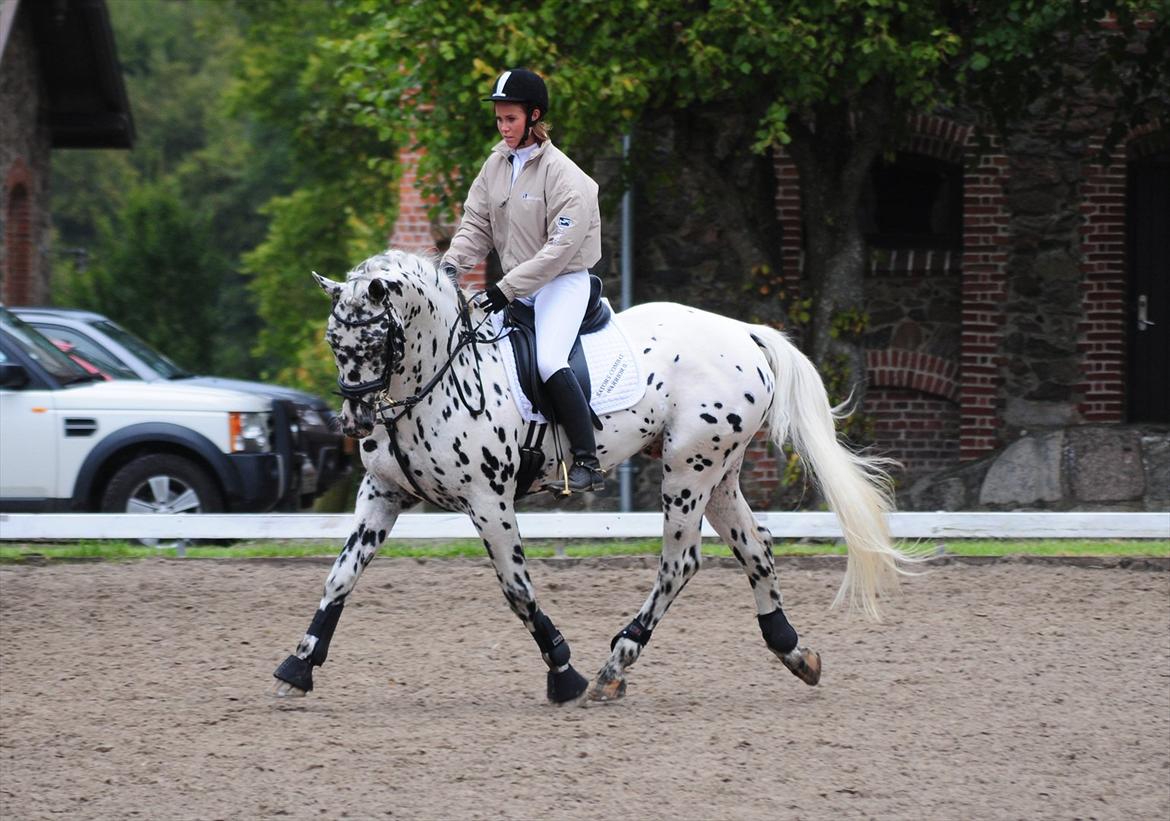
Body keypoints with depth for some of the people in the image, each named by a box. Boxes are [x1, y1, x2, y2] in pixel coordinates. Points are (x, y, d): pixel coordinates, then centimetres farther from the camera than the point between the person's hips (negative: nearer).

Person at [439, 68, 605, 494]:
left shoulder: (563, 174, -16)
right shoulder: (496, 164, 6)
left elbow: (560, 248, -20)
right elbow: (476, 223, 8)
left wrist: (507, 290, -24)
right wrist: (452, 263, -12)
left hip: (563, 280, -8)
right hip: (516, 286, 8)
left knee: (549, 360, -28)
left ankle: (588, 462, -27)